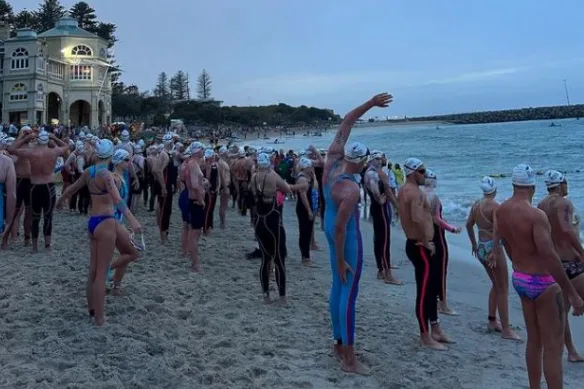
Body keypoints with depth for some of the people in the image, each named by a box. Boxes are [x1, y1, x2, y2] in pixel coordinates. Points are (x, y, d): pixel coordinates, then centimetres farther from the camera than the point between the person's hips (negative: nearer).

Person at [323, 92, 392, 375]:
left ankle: (339, 344, 30)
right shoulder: (351, 190, -29)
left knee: (338, 287, 18)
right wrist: (340, 259, -18)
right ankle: (349, 359, 4)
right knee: (349, 293, -3)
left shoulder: (331, 161, -9)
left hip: (329, 227, 10)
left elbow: (345, 124, -1)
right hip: (347, 237, -10)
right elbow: (340, 227, -27)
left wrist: (369, 104, -2)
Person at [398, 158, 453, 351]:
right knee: (424, 291, -3)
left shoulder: (404, 190, 13)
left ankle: (435, 329, 30)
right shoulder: (415, 192, -19)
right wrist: (427, 242, -21)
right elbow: (417, 219, -34)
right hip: (420, 247, -11)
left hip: (416, 244, 11)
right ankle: (425, 337, 7)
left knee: (432, 287, 19)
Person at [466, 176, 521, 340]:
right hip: (493, 248, -8)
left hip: (481, 248, 8)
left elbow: (469, 225, 15)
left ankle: (492, 322, 25)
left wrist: (474, 244, 26)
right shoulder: (495, 205, -16)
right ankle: (506, 330, 3)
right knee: (503, 290, -1)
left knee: (496, 286, 21)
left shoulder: (476, 205, 6)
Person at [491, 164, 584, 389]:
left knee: (534, 341, 19)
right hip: (543, 283, -8)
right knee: (553, 348, 0)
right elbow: (549, 257, -27)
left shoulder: (501, 211, 1)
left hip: (519, 279, 8)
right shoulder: (535, 215, -23)